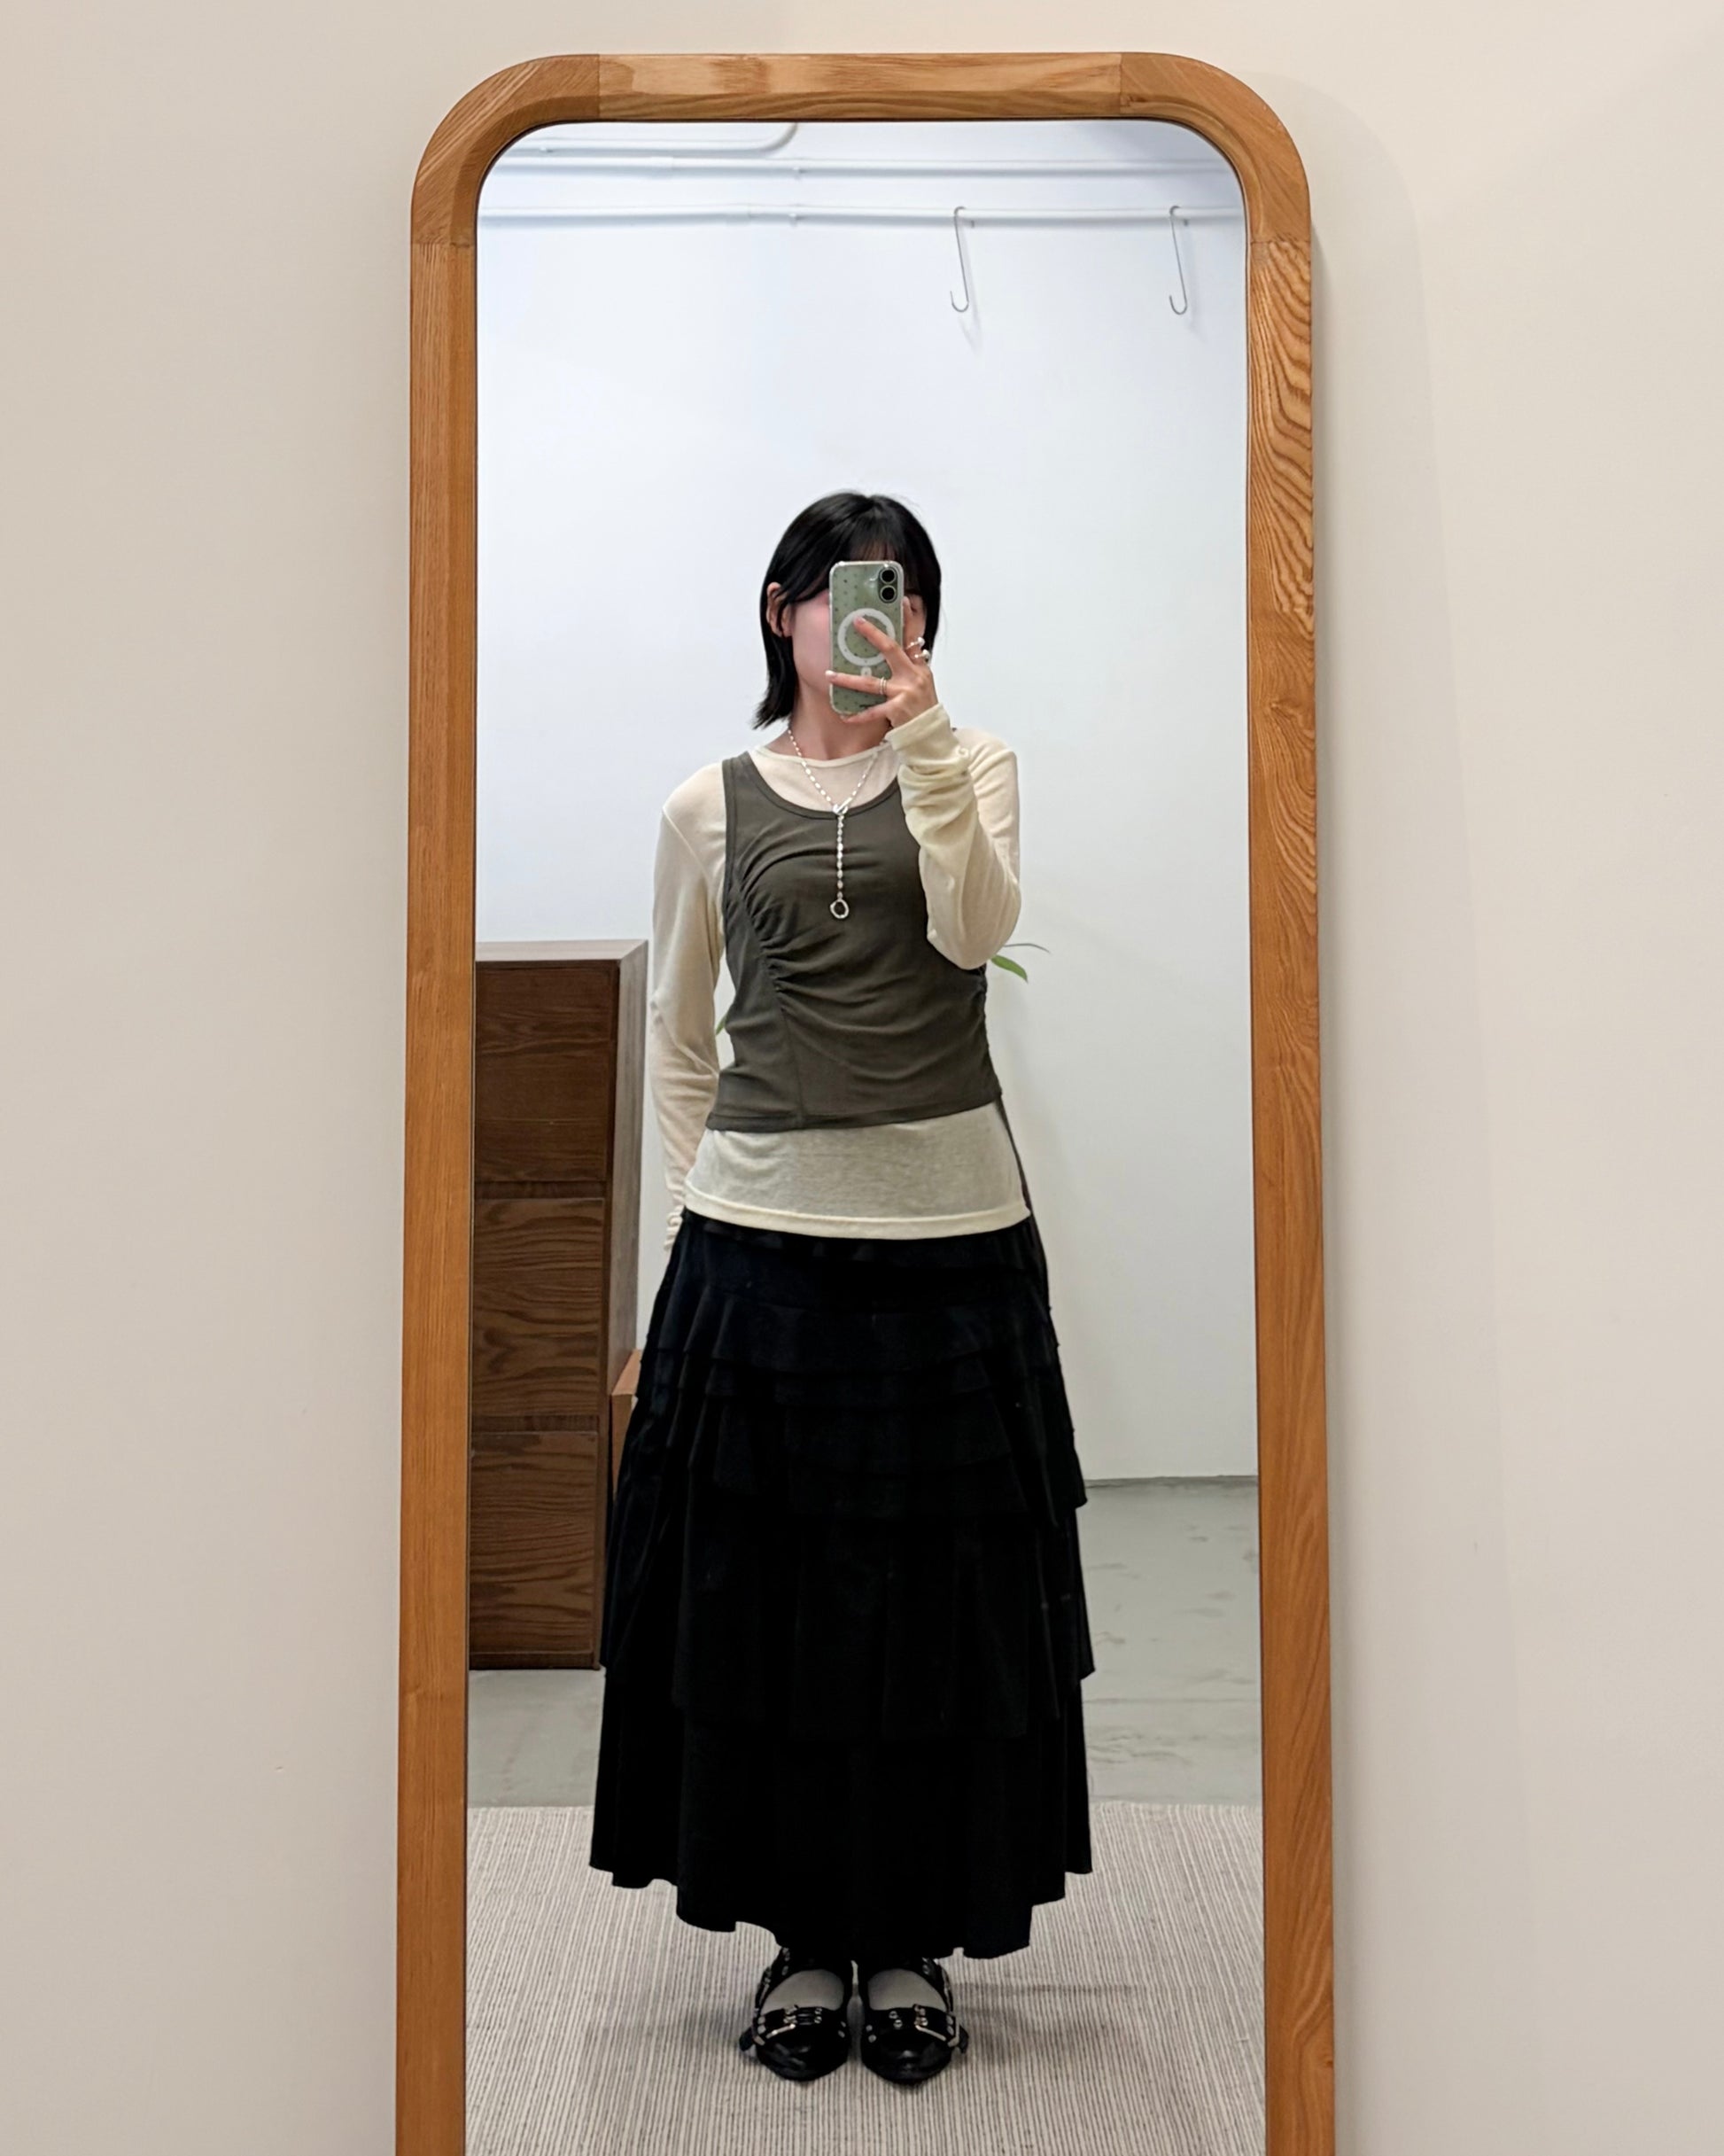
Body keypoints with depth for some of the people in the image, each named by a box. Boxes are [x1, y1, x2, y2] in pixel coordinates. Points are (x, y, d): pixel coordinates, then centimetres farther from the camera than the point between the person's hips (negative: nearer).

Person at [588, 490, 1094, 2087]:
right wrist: (701, 1217, 7)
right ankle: (805, 1936, 24)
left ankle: (915, 1939, 23)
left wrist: (917, 723, -17)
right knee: (764, 1589, 6)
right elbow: (678, 1038, 13)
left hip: (952, 1224, 0)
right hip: (760, 1236, 1)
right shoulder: (711, 810, 9)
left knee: (944, 1593, 6)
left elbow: (973, 929, -12)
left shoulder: (970, 763, 8)